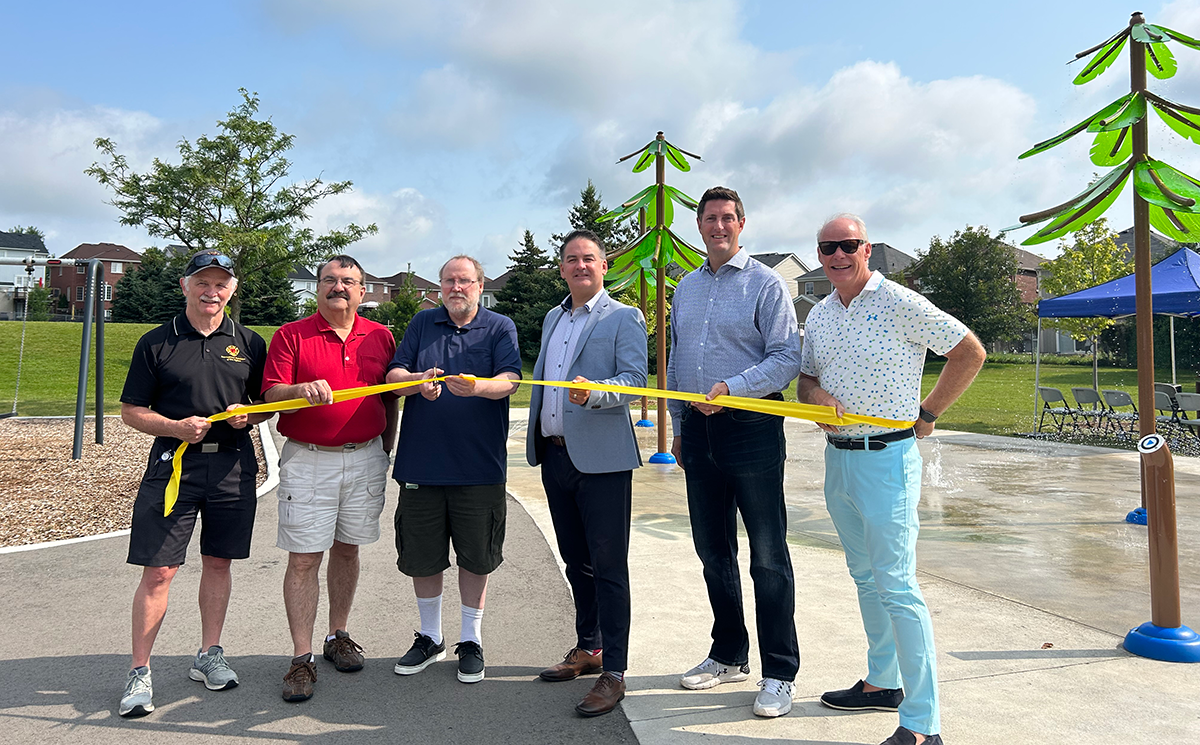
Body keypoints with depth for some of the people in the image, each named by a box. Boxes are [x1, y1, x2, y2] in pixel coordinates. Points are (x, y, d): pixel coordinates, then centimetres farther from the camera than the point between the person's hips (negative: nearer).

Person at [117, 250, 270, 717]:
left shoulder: (249, 344, 9)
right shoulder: (156, 343, 4)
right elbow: (131, 411, 4)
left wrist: (248, 415, -8)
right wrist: (175, 427, -13)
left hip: (232, 464, 2)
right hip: (174, 463, -2)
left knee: (218, 562, 11)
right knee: (158, 570, -3)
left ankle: (209, 656, 26)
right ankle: (139, 673, 11)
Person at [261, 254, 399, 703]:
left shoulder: (380, 337, 8)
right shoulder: (290, 335, 1)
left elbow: (390, 398, 15)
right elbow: (271, 395, -6)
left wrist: (385, 451, 14)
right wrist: (301, 389, -27)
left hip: (365, 459, 3)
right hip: (307, 460, -2)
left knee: (347, 548, 12)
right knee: (304, 559, -3)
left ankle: (338, 637, 27)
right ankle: (302, 658, 6)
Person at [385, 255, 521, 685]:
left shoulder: (500, 328, 3)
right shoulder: (422, 324, 10)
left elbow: (509, 381, -12)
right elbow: (393, 376, 1)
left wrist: (476, 386, -34)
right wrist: (419, 380, -22)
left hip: (478, 464, -2)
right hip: (421, 461, 2)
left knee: (475, 556, 7)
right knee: (422, 555, 11)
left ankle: (471, 641, 26)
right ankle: (430, 638, 30)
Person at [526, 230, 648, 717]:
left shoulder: (624, 318, -2)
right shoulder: (552, 319, 19)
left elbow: (634, 379, -13)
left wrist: (594, 392, -31)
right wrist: (536, 442, 17)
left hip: (601, 457, -7)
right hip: (555, 455, 7)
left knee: (608, 566, -3)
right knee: (576, 562, 17)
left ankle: (613, 673, 5)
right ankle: (587, 649, 32)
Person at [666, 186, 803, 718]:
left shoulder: (765, 284, -2)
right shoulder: (686, 288, 16)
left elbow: (787, 358, -10)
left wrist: (732, 388, -22)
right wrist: (678, 427, 17)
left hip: (751, 428, -6)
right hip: (699, 431, 6)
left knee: (768, 557, -1)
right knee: (712, 550, 14)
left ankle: (779, 673, 10)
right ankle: (729, 656, 29)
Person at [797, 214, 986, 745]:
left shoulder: (899, 304, -10)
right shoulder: (818, 316, 11)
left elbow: (970, 352, -5)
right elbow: (804, 378, 18)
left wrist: (927, 414, -5)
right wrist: (814, 393, -5)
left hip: (886, 460, -7)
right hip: (837, 458, 8)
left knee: (897, 587, -8)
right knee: (866, 579, 17)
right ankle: (883, 682, 32)